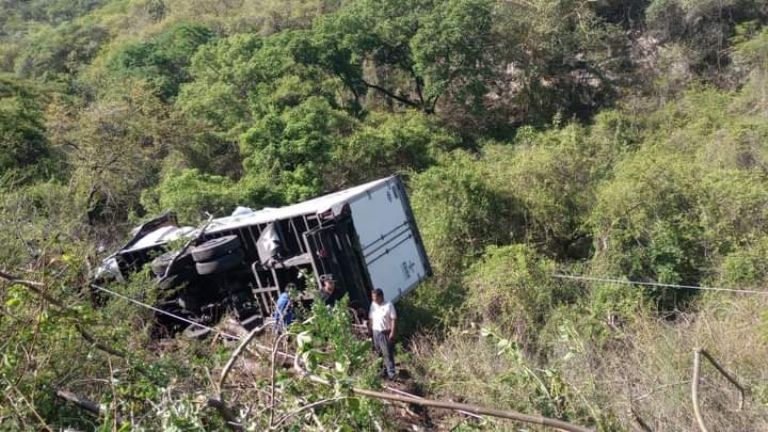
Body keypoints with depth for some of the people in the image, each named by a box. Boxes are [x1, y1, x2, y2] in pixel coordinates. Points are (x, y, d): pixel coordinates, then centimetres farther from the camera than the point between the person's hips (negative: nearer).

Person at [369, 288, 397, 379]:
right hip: (376, 332, 6)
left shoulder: (388, 305, -9)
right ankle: (383, 371, 22)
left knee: (388, 354, -6)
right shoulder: (373, 305, 9)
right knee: (379, 354, 11)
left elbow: (394, 319, -10)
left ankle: (391, 374, -4)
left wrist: (392, 332, -15)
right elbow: (370, 318, 13)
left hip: (386, 333, -6)